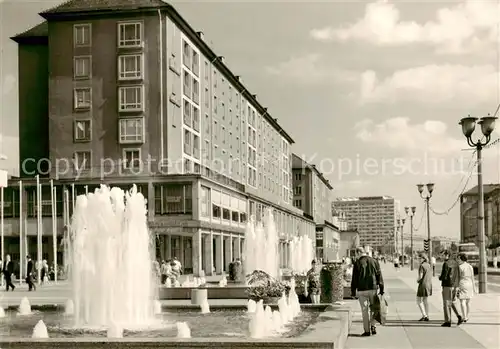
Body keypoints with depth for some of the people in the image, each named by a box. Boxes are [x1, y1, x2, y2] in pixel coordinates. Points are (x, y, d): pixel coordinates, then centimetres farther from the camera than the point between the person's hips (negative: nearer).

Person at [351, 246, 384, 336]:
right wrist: (381, 289, 7)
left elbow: (354, 279, -4)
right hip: (373, 288, 3)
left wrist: (353, 292, 1)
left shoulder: (357, 263, -4)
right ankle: (373, 326, 8)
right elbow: (379, 276, 4)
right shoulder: (374, 261, 5)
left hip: (362, 290, -3)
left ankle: (367, 330, 4)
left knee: (365, 310, 2)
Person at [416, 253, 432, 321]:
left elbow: (420, 277, -20)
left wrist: (417, 280, 2)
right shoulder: (428, 265, 10)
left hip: (423, 284, -8)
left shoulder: (421, 266, -15)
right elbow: (431, 276, 15)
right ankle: (427, 316, 14)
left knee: (419, 300, 2)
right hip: (429, 284, 8)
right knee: (425, 300, 15)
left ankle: (424, 315, -6)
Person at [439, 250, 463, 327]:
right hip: (454, 285, 8)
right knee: (451, 302, 20)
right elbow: (458, 275, 13)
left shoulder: (446, 264, -17)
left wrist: (440, 277, 0)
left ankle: (448, 322, 2)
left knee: (446, 303, 0)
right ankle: (459, 316, 6)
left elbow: (444, 276, -20)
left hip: (447, 285, -8)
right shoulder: (455, 263, 10)